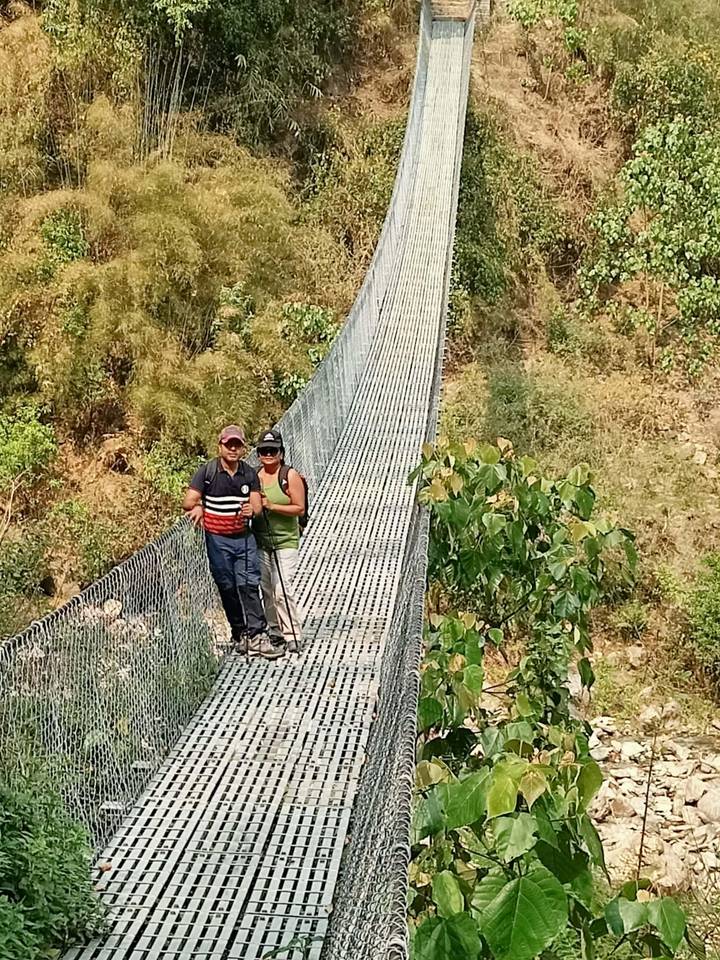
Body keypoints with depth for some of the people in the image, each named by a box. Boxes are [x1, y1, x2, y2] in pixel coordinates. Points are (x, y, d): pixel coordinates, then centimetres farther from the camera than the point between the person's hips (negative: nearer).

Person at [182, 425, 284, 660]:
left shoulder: (250, 474, 6)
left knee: (249, 585, -6)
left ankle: (256, 634, -6)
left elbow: (257, 506, -1)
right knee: (228, 588, 5)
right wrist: (197, 508, -30)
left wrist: (251, 511, -24)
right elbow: (188, 502, -7)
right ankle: (240, 634, 16)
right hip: (217, 539, -2)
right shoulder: (207, 471, -4)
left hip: (244, 537, 2)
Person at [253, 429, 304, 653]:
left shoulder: (290, 476, -7)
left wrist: (272, 506, -19)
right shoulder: (254, 475, 5)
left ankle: (292, 635, -6)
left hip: (285, 542, -5)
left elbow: (299, 508, -10)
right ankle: (274, 629, 25)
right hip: (261, 541, 5)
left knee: (282, 590, -13)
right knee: (266, 588, 11)